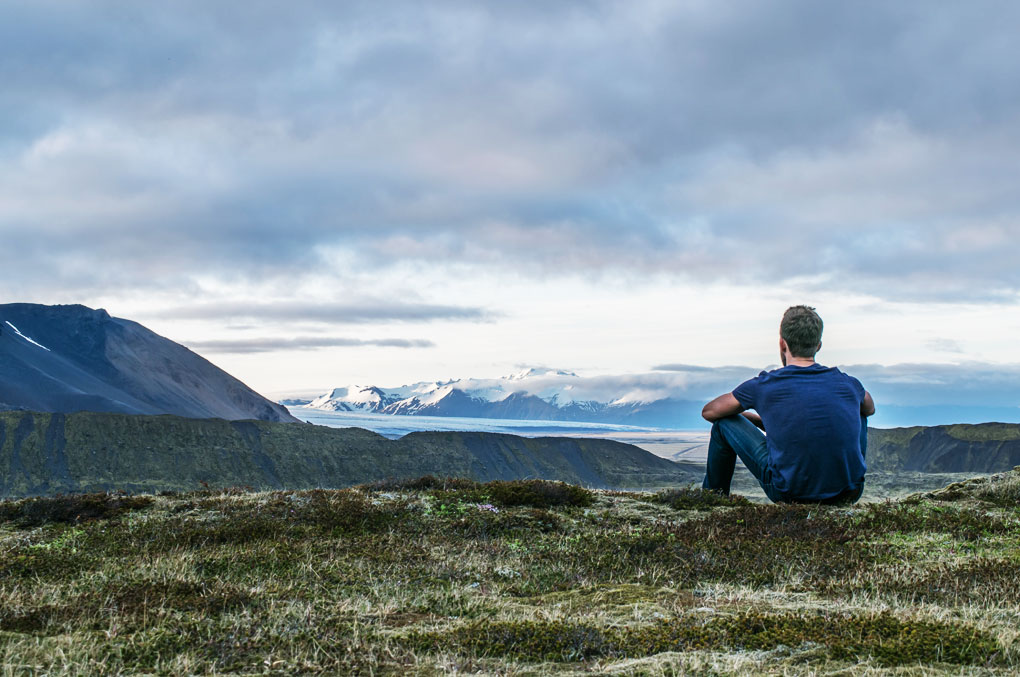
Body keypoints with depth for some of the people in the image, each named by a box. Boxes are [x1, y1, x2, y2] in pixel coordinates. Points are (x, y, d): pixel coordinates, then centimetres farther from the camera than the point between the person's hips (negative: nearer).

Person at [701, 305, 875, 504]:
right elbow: (870, 408, 28)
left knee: (724, 423, 14)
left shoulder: (763, 386, -6)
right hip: (849, 494, 3)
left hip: (789, 493, -3)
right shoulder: (848, 384, 2)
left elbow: (709, 411, 11)